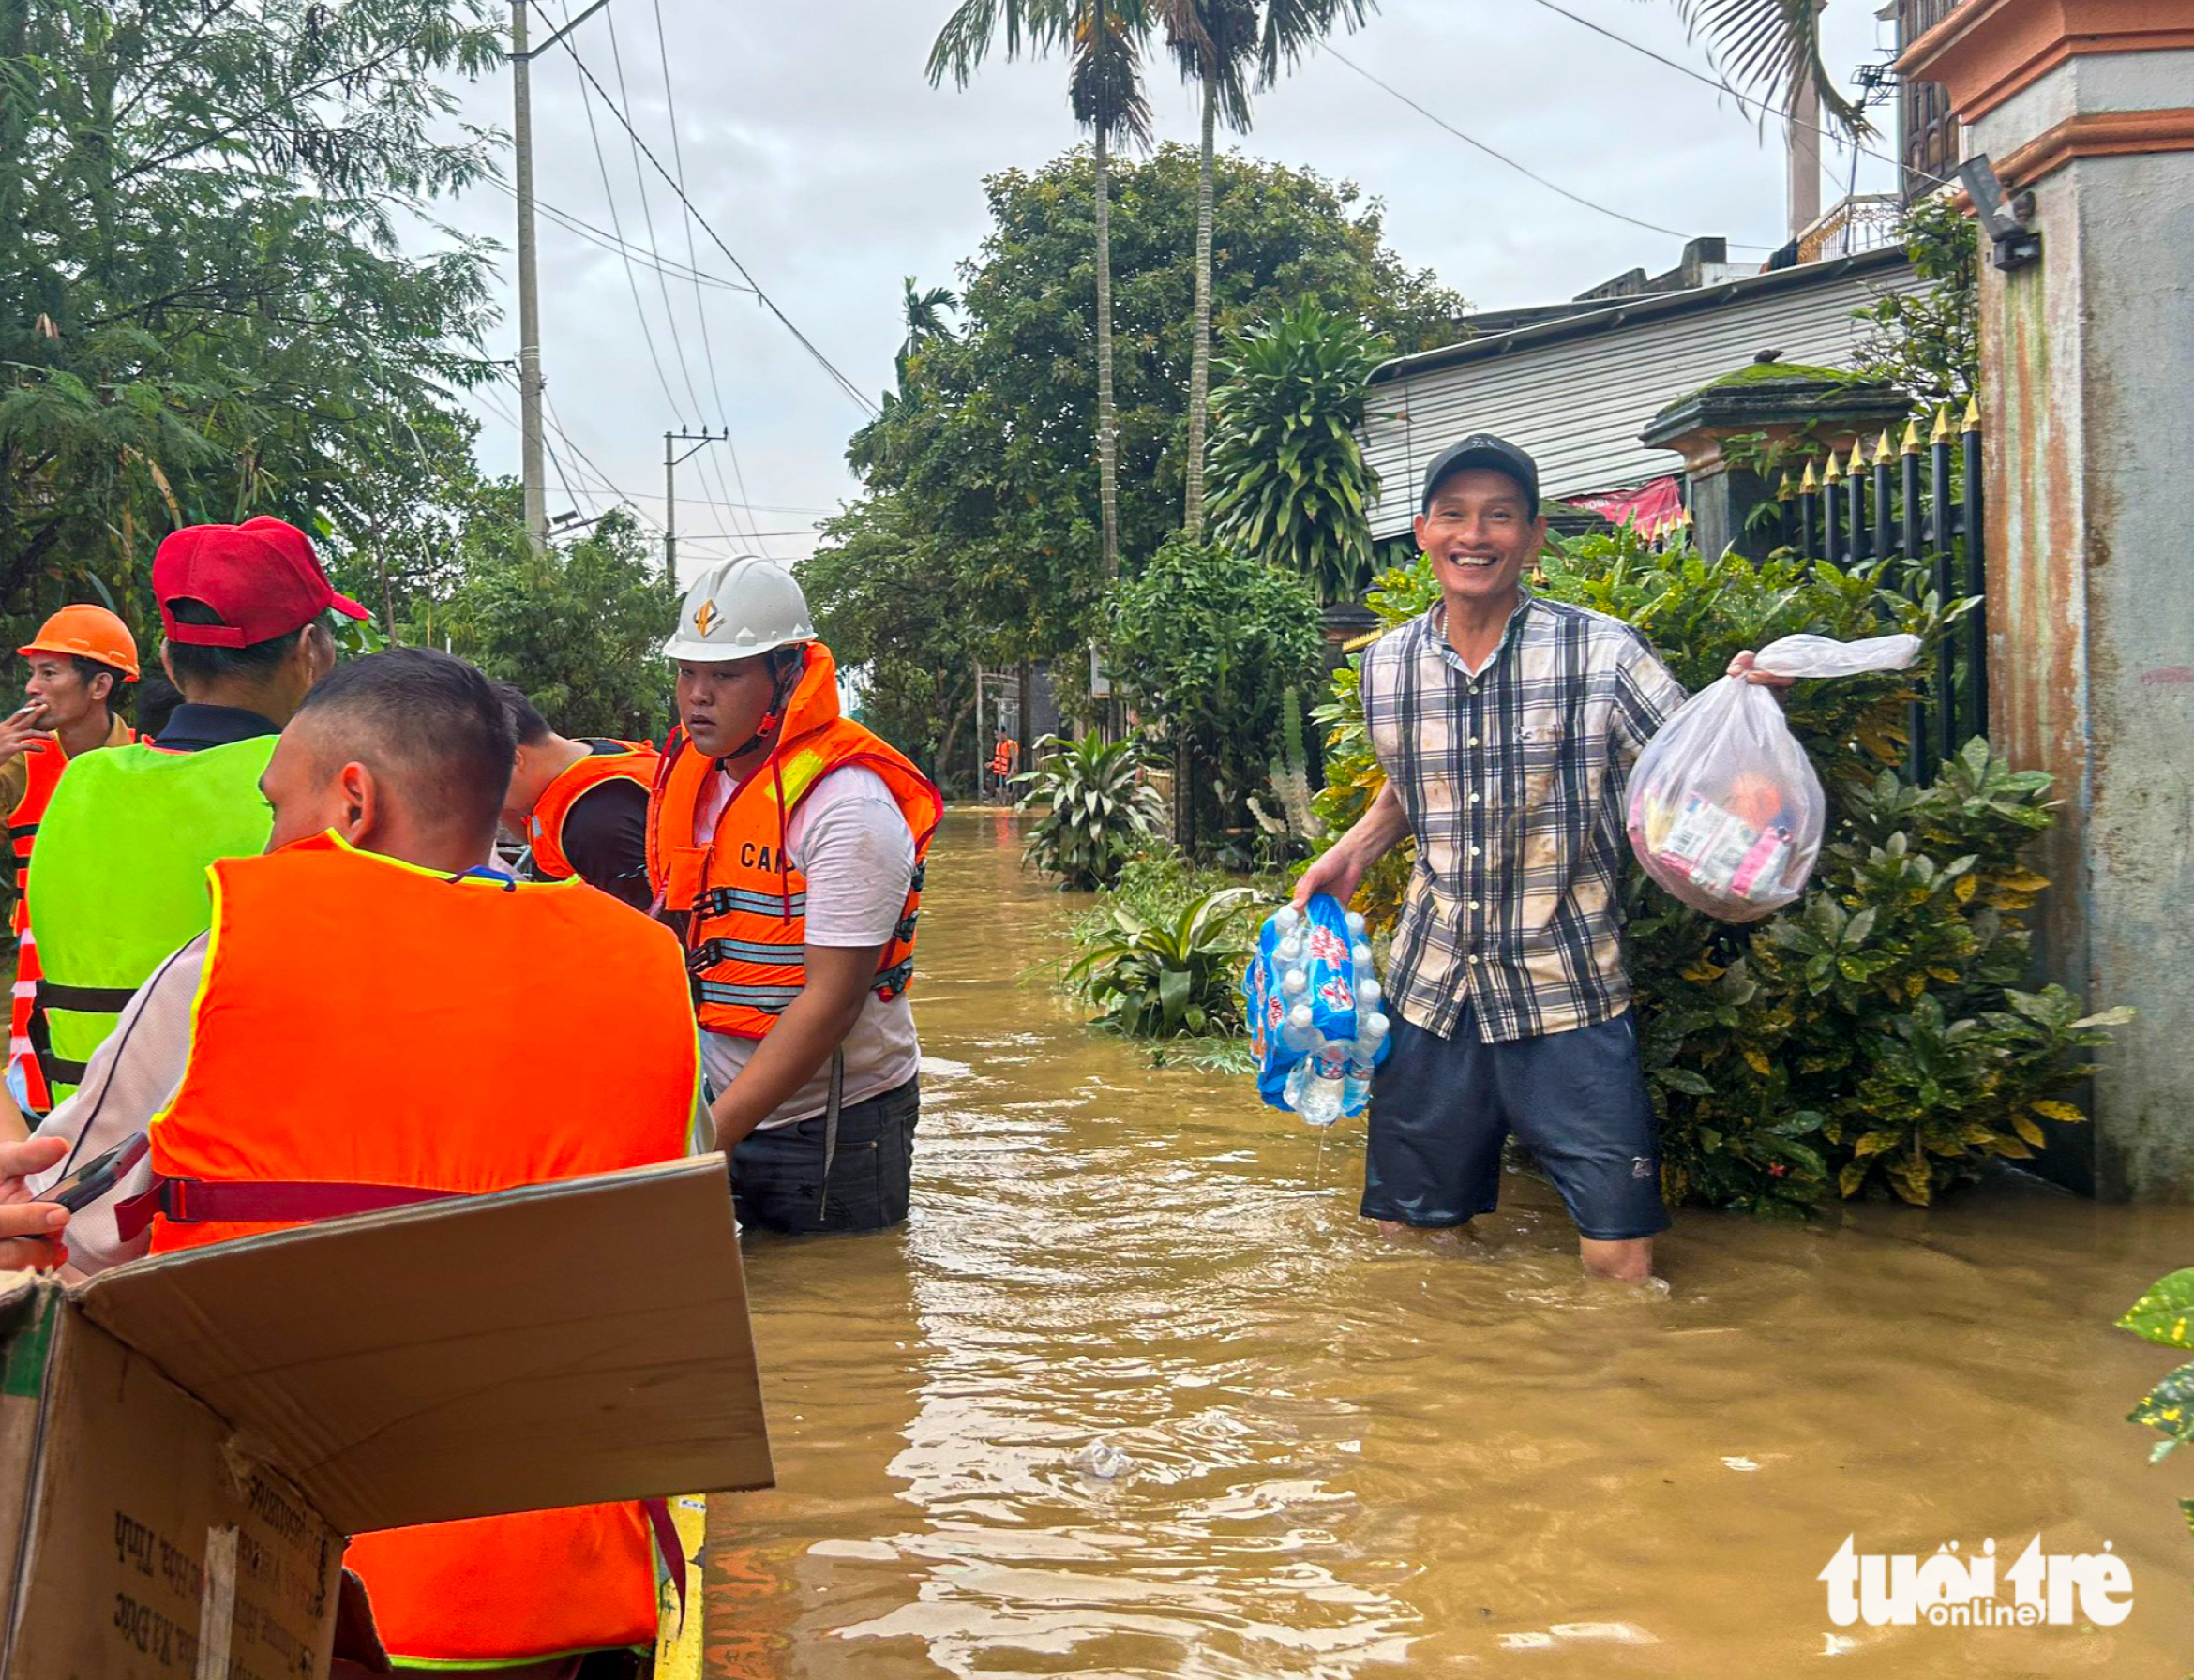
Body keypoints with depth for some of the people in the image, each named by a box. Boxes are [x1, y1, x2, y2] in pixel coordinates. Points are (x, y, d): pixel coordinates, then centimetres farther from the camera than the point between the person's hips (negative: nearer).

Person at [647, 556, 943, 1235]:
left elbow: (832, 997, -23)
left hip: (831, 1122, -6)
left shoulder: (847, 807, -20)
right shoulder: (688, 771, 4)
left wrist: (716, 1132, -26)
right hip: (718, 1101, 6)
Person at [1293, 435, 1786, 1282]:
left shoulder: (1600, 651, -8)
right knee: (1414, 1232, 13)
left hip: (1567, 996, -3)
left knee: (1620, 1260, -3)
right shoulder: (1387, 664, 4)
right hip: (1430, 990, 4)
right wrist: (1351, 854, 8)